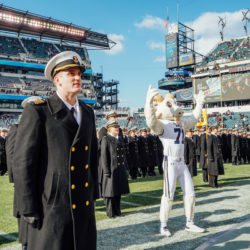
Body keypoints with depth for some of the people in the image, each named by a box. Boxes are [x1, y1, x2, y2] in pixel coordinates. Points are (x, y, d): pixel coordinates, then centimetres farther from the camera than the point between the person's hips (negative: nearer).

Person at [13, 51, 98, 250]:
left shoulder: (87, 113, 11)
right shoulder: (37, 111, -9)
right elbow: (23, 162, -12)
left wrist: (93, 193, 14)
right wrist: (30, 211, -12)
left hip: (84, 206, 6)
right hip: (52, 205, -6)